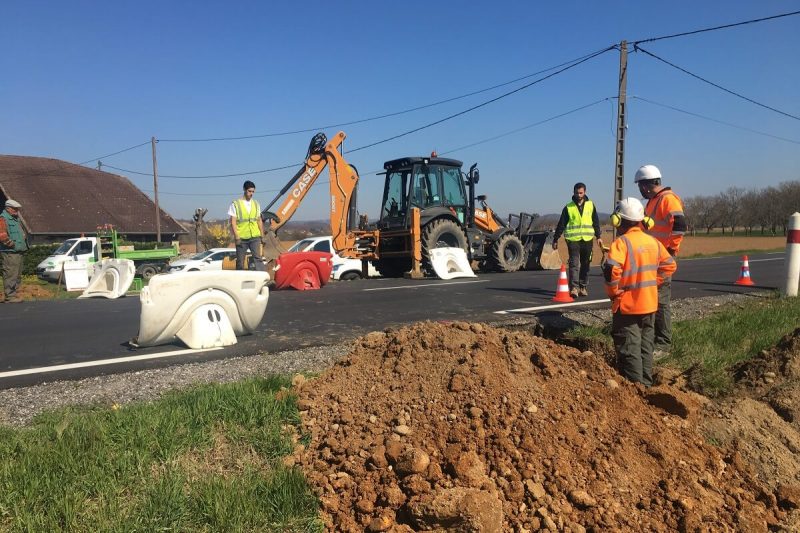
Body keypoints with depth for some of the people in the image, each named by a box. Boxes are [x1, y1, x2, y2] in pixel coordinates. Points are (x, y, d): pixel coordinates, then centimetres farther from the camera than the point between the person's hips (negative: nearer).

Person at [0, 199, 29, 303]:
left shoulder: (16, 219, 21)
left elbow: (23, 231, 32)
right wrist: (12, 244, -16)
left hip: (19, 252, 10)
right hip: (10, 253, -10)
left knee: (18, 275, 13)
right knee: (10, 275, -9)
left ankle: (14, 294, 20)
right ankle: (10, 296, -6)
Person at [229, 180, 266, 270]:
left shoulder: (256, 204, 11)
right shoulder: (236, 204, -1)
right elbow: (233, 222, -4)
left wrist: (262, 236, 12)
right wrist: (236, 237, -12)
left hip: (255, 237, 2)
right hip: (241, 238, -2)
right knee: (240, 262, 4)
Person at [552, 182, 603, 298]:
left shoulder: (590, 205, 8)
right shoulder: (568, 207, 2)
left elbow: (596, 222, 14)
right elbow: (561, 224, 4)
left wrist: (598, 236, 10)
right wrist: (555, 239, 4)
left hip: (587, 239, 3)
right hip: (573, 239, -2)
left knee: (585, 264, 7)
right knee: (574, 263, -10)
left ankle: (583, 287, 17)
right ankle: (574, 288, -13)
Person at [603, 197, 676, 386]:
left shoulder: (621, 243, -16)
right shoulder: (653, 242, 6)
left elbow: (611, 270, -29)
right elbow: (669, 265, 14)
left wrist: (613, 292, -14)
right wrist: (652, 283, 15)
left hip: (627, 306, -7)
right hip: (650, 304, 7)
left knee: (629, 349, 1)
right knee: (646, 345, 18)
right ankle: (646, 383, 26)